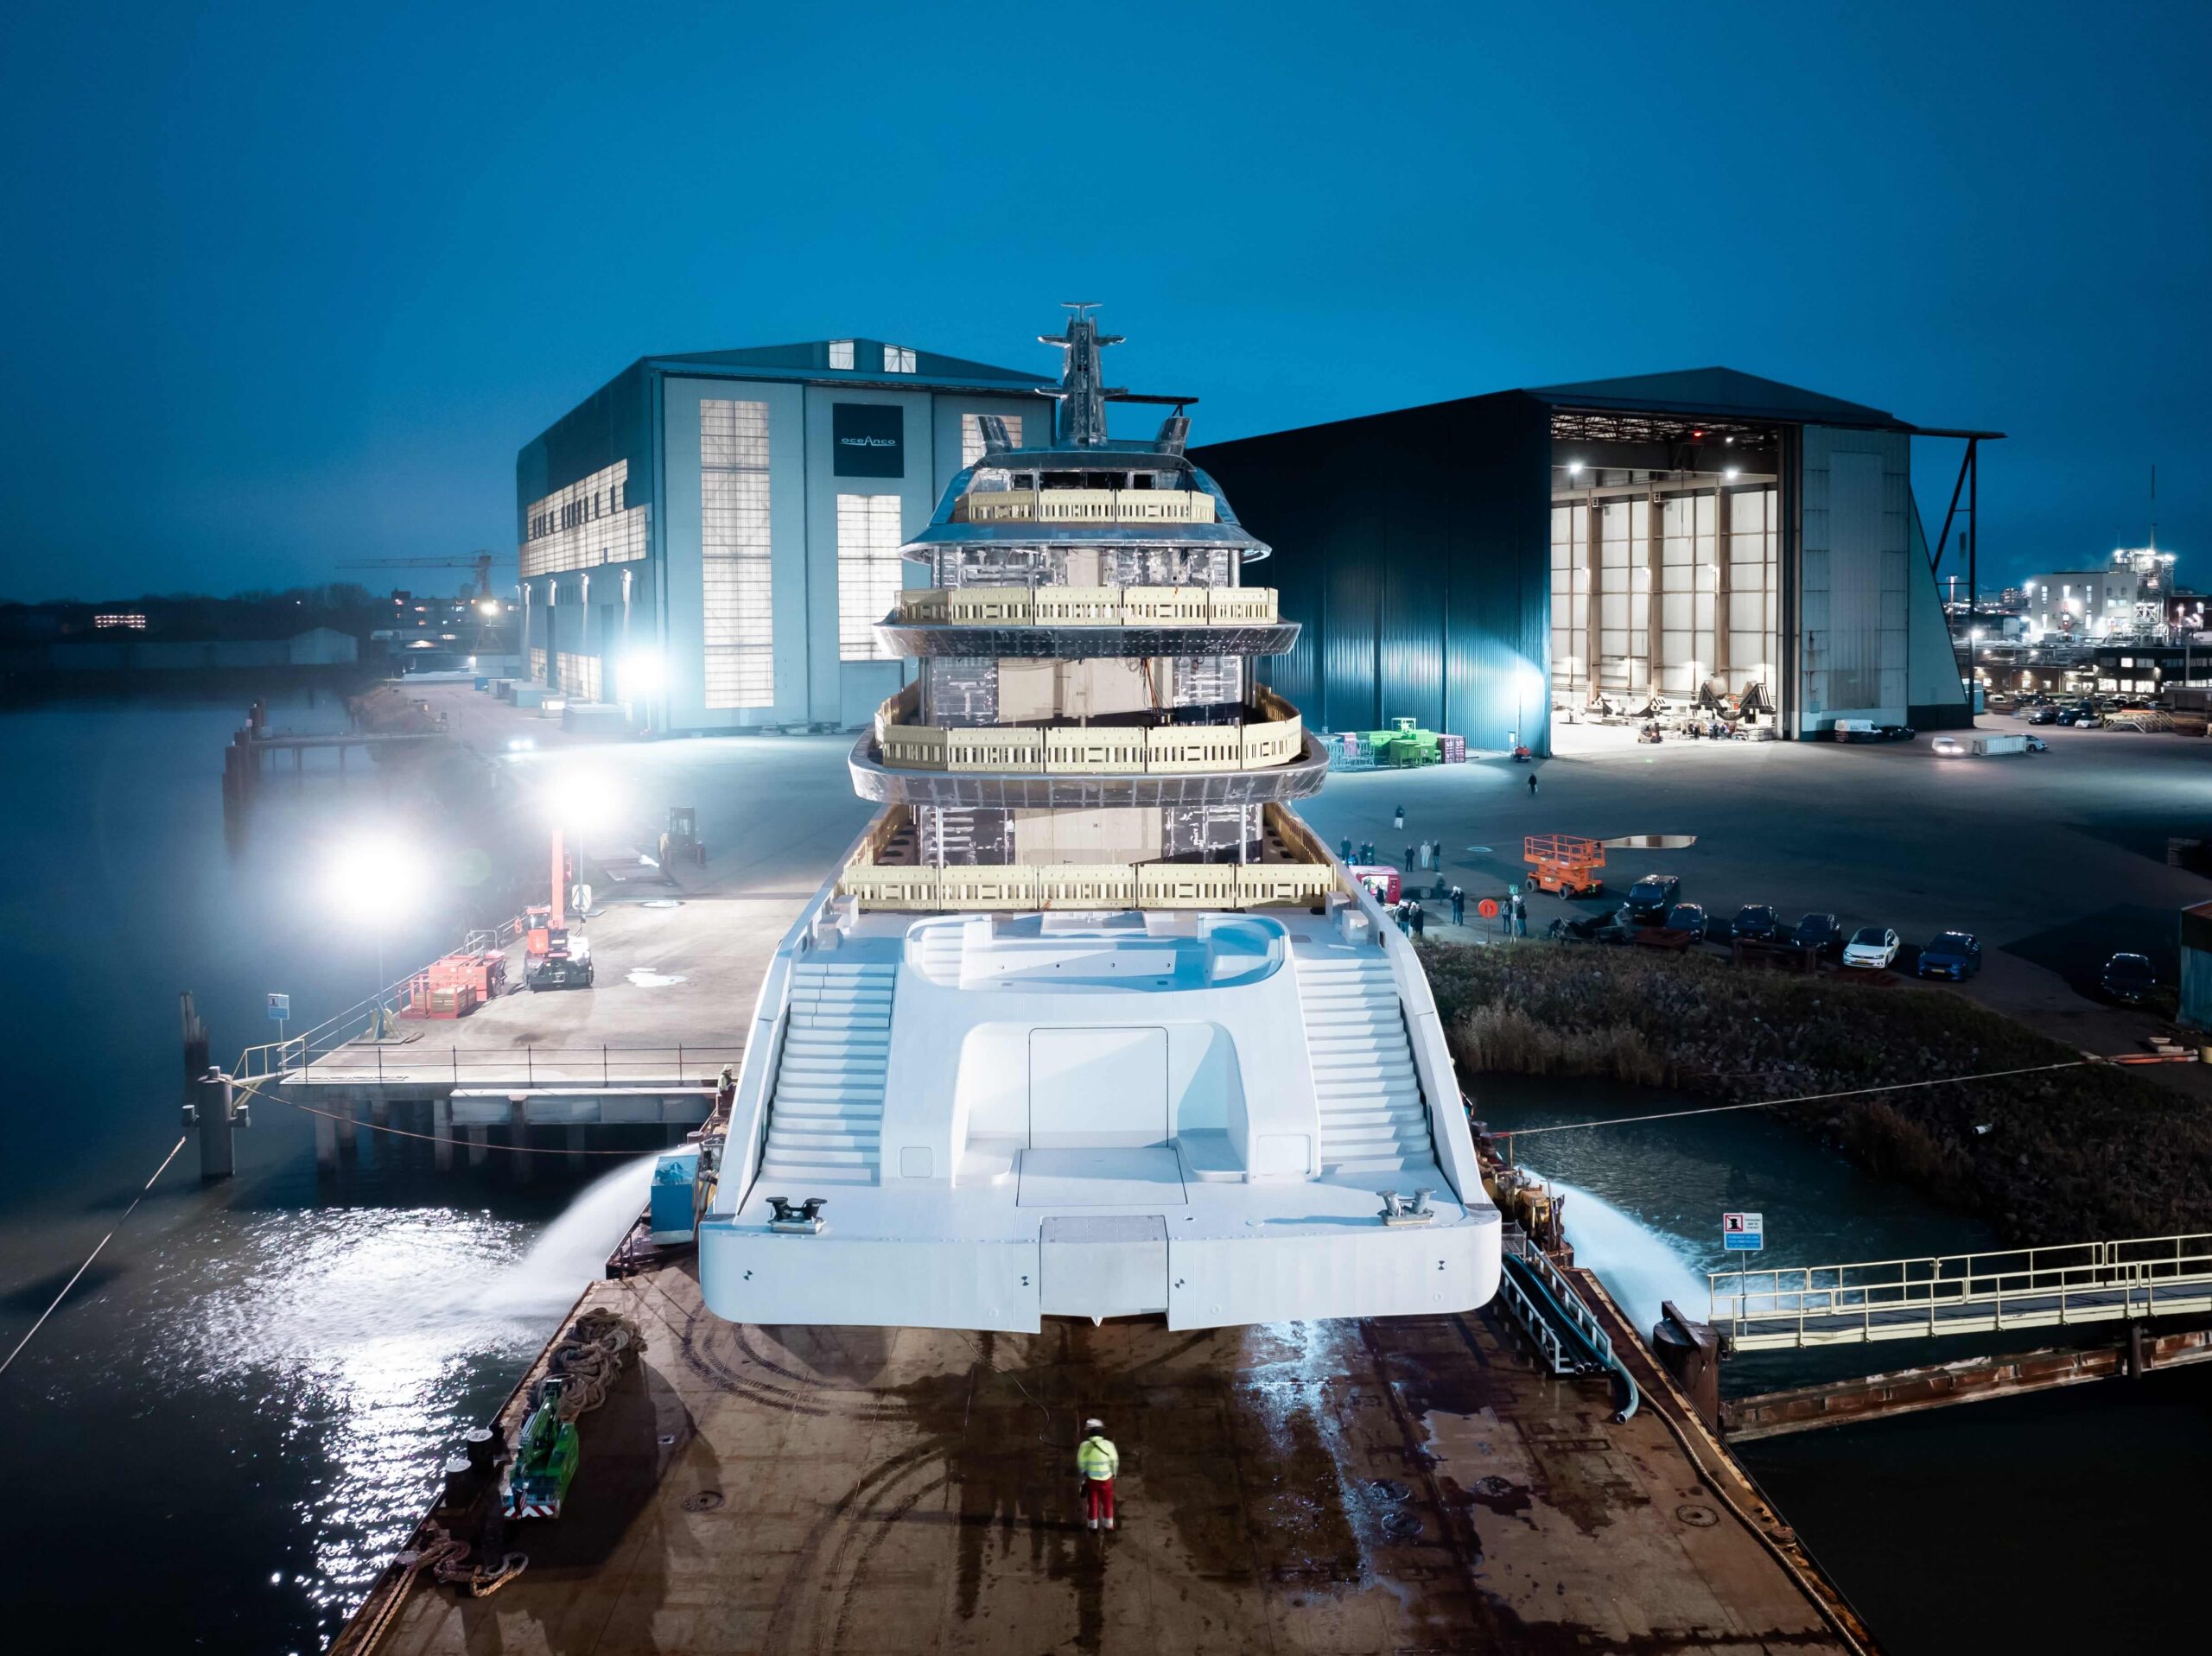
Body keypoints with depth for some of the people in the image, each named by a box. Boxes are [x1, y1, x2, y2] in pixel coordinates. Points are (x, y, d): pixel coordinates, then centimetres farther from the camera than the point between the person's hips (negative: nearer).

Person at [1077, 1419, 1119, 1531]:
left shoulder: (1085, 1445, -12)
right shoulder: (1108, 1444, -12)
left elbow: (1081, 1463, -5)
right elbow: (1114, 1461, -5)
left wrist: (1084, 1474, 12)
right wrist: (1113, 1474, 13)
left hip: (1091, 1479, 0)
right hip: (1106, 1478, 0)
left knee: (1092, 1502, 15)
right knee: (1107, 1502, 16)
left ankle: (1093, 1526, 23)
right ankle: (1108, 1525, 24)